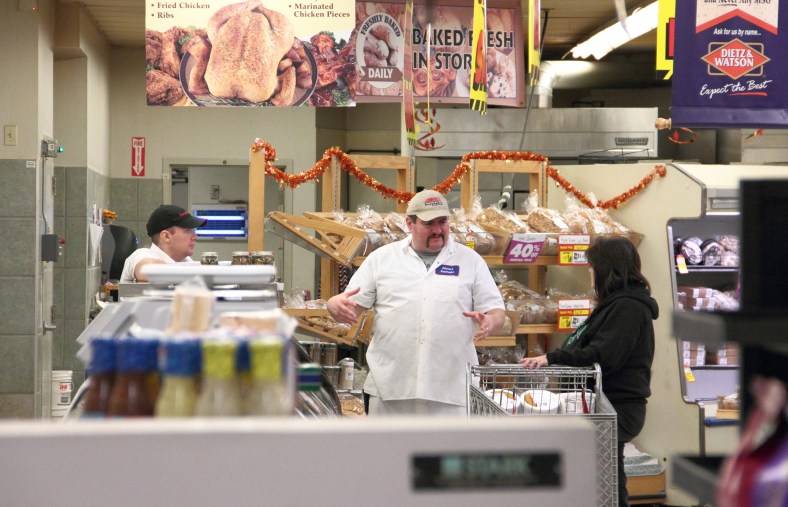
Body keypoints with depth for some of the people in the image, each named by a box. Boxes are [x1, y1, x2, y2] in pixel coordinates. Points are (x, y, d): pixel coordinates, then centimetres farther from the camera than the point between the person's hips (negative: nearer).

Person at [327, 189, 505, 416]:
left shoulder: (471, 260, 10)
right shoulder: (382, 258, 9)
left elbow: (495, 310, 9)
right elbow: (353, 304, 8)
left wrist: (490, 322, -15)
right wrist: (338, 305, -16)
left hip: (452, 388, 0)